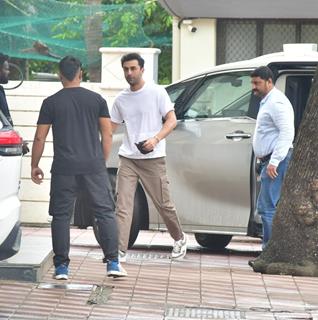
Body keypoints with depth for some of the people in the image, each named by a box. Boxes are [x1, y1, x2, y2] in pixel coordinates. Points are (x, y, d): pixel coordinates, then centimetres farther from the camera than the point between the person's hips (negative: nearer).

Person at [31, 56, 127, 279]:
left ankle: (61, 267, 5)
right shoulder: (96, 99, 5)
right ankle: (113, 263, 0)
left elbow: (40, 138, 3)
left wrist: (35, 166, 13)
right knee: (106, 212, 6)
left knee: (61, 216, 7)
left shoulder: (51, 103, 2)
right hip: (94, 166, 1)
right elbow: (107, 134, 5)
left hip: (64, 169, -1)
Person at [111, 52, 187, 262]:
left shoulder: (156, 92, -3)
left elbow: (172, 121, -7)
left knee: (164, 204, 7)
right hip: (127, 158, 4)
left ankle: (180, 239, 30)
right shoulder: (121, 99, 10)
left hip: (153, 158, -4)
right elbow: (111, 127, 19)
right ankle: (120, 251, -10)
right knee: (123, 206, -7)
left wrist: (156, 139, -23)